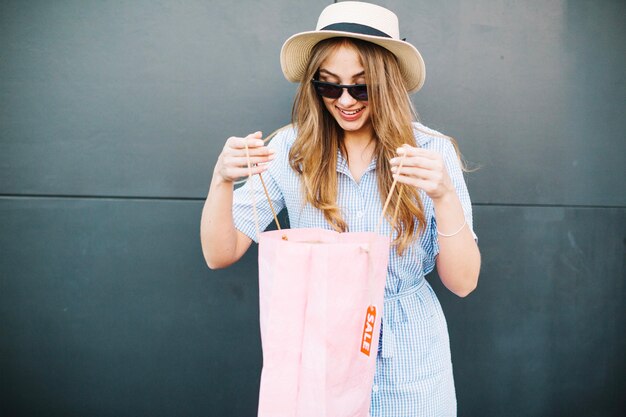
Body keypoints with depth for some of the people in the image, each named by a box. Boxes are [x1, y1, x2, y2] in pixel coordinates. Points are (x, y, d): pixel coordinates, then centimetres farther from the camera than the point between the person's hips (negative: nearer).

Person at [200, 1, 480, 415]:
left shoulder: (432, 152, -10)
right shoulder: (292, 148, -8)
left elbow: (463, 283, -12)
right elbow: (220, 254, -8)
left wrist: (444, 196, -28)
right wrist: (222, 179, -25)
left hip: (408, 363, 0)